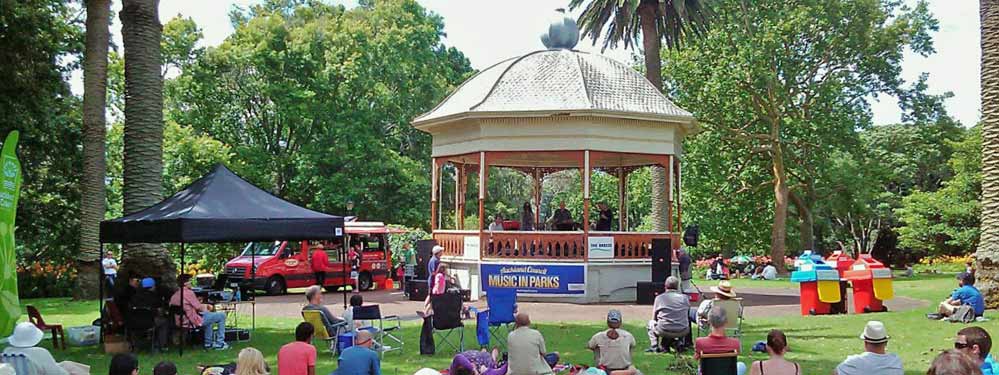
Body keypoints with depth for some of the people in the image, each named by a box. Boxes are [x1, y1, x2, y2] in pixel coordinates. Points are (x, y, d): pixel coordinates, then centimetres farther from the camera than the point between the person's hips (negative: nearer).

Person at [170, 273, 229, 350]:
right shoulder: (188, 292, -18)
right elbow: (198, 308, -15)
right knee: (222, 316, 0)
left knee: (208, 315, 35)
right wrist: (205, 308, 8)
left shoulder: (174, 296, 7)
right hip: (193, 322, -9)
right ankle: (219, 343, 5)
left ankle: (208, 343, 35)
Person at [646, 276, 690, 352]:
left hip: (664, 332, -2)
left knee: (651, 323, 28)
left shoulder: (659, 298, 1)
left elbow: (654, 318, 10)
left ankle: (654, 346, 12)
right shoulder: (685, 297, 5)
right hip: (682, 332, 2)